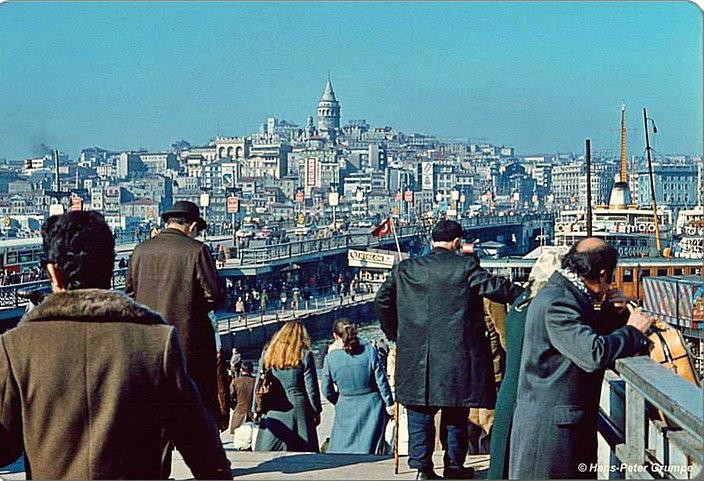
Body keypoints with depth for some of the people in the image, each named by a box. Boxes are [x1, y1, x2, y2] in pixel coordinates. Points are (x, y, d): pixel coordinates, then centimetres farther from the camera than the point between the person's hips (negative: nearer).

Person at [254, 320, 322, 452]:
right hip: (298, 410, -3)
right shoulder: (305, 355, -4)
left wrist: (256, 410, 15)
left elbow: (259, 385, 6)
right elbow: (311, 388, -4)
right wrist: (316, 411, 7)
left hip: (273, 413, 3)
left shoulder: (268, 354, 5)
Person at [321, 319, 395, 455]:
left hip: (346, 409, 0)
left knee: (341, 450, 12)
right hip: (371, 406, 0)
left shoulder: (330, 358, -7)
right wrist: (389, 403, 3)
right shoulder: (369, 350, -9)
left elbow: (326, 390, 1)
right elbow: (381, 380, -7)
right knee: (370, 450, 7)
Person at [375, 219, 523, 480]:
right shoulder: (465, 265, -6)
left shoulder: (405, 269, 5)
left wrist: (395, 335, 16)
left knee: (420, 414, 10)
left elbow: (383, 300, 6)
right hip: (457, 355, -2)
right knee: (456, 414, 12)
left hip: (415, 355, 2)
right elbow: (494, 286, -8)